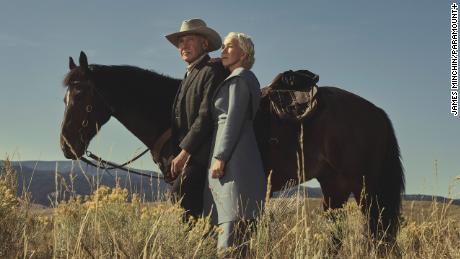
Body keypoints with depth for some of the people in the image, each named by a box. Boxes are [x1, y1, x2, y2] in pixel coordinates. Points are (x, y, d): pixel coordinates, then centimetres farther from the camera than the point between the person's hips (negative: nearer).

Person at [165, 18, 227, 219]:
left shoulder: (212, 71, -8)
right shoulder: (189, 75, 21)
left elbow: (205, 117, -17)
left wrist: (184, 152, -18)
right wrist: (178, 153, 10)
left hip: (201, 154, -9)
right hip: (187, 152, 9)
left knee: (180, 191, -22)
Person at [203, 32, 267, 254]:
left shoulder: (239, 79, -7)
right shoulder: (247, 79, 22)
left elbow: (233, 120, -15)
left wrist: (220, 157, -18)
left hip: (233, 160, -10)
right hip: (236, 160, 10)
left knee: (230, 229, -15)